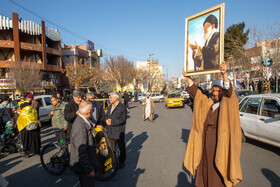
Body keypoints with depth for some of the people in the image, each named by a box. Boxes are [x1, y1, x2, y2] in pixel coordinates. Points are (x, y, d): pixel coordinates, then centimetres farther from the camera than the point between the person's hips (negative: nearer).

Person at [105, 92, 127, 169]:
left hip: (119, 132, -7)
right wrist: (107, 120, -9)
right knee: (111, 148, 15)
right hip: (110, 131, 7)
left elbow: (122, 119, -21)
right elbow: (107, 115, 14)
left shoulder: (122, 107, -15)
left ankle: (121, 162, 29)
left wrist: (112, 122, -20)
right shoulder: (110, 106, 11)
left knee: (121, 147, 12)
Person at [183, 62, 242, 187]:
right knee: (206, 164, 15)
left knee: (219, 166, 3)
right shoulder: (208, 102, 10)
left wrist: (224, 74, -39)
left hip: (220, 138, -5)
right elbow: (196, 92, 12)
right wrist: (187, 77, 7)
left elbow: (229, 90, -22)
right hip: (207, 138, 5)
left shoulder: (228, 103, -4)